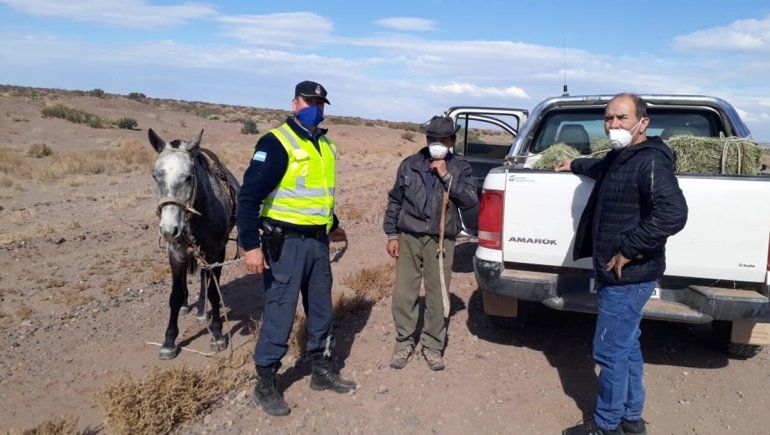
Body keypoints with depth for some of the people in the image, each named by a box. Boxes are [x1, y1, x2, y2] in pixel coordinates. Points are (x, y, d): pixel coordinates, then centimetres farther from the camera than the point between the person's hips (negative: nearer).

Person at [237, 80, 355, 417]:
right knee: (280, 315, 0)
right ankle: (265, 384, 17)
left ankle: (322, 370, 33)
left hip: (318, 241, 8)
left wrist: (333, 224, 34)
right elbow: (249, 196, -18)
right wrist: (251, 245, -23)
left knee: (321, 310, 16)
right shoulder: (276, 143, -13)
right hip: (286, 242, -7)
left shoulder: (325, 146, 12)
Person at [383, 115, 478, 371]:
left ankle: (432, 346, 18)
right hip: (408, 238, 1)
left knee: (437, 296, 2)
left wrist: (447, 176, -13)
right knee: (403, 293, 2)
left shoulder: (460, 169, 7)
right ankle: (404, 342, 19)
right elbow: (394, 201, 11)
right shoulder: (410, 165, 9)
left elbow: (470, 200, -6)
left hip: (441, 242, -1)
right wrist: (392, 235, 6)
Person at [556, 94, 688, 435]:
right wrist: (575, 165, 49)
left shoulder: (650, 163, -19)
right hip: (619, 276, 10)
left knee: (609, 351, 0)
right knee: (627, 348, 19)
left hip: (627, 277, -10)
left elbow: (673, 213, -33)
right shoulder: (620, 157, 11)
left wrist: (628, 250, -27)